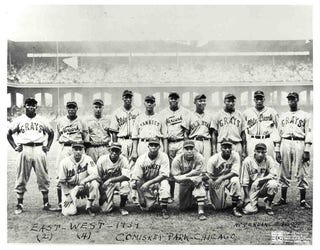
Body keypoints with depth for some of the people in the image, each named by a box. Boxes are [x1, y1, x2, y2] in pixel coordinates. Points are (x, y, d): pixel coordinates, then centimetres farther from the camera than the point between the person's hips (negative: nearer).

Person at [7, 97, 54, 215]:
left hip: (39, 150, 1)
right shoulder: (19, 120, 10)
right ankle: (19, 204, 11)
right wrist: (15, 147, 3)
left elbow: (51, 133, 20)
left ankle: (46, 203, 10)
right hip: (24, 149, 0)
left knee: (43, 177, 2)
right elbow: (9, 134, 14)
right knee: (21, 178, 2)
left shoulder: (42, 120, 12)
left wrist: (48, 146, 9)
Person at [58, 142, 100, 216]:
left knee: (94, 183, -31)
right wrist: (68, 196, -11)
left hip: (84, 186, 1)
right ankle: (73, 204, 20)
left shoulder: (87, 159, -11)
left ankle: (89, 207, -10)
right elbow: (62, 182, -6)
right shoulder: (65, 162, -13)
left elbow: (95, 175, -21)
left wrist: (83, 181, -36)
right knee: (69, 212, -20)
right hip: (70, 189, -1)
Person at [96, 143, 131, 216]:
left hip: (119, 181, 0)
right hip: (106, 185, 0)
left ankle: (122, 207, -11)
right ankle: (110, 202, 26)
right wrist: (102, 193, -11)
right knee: (105, 209, -13)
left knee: (125, 184, -36)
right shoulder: (102, 160, -16)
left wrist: (110, 180, -35)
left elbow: (127, 176, -30)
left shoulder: (123, 160, -18)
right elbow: (98, 178, -8)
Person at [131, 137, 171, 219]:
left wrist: (149, 183, -31)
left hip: (158, 181, -1)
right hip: (145, 184, 1)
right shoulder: (141, 158, -13)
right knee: (145, 207, -10)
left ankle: (164, 209, -23)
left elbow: (164, 175, -22)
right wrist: (141, 197, -20)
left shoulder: (163, 157, -15)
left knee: (164, 182, -34)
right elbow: (136, 178, -13)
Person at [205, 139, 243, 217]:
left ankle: (235, 208, -21)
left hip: (230, 178, 1)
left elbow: (235, 172, -23)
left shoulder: (235, 155, -15)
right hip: (216, 181, 0)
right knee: (218, 207, -4)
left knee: (235, 181, -36)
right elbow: (208, 176, -13)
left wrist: (221, 178, -34)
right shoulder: (214, 159, -18)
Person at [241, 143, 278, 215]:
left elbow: (274, 175, -14)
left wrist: (260, 180, -25)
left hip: (264, 187, 2)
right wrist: (247, 197, -12)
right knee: (249, 210, -20)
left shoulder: (269, 160, -6)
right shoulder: (248, 161, -10)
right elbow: (244, 181, -8)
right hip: (252, 189, -1)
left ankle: (268, 207, -9)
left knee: (273, 184, -30)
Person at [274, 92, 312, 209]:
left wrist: (307, 150, -9)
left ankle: (303, 200, 5)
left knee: (301, 174, -2)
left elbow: (308, 133, 0)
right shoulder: (283, 116, 16)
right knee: (284, 173, 6)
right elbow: (278, 133, 14)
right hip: (285, 143, 3)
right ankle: (283, 198, 14)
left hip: (299, 143, -3)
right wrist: (277, 150, 6)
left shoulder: (305, 115, 7)